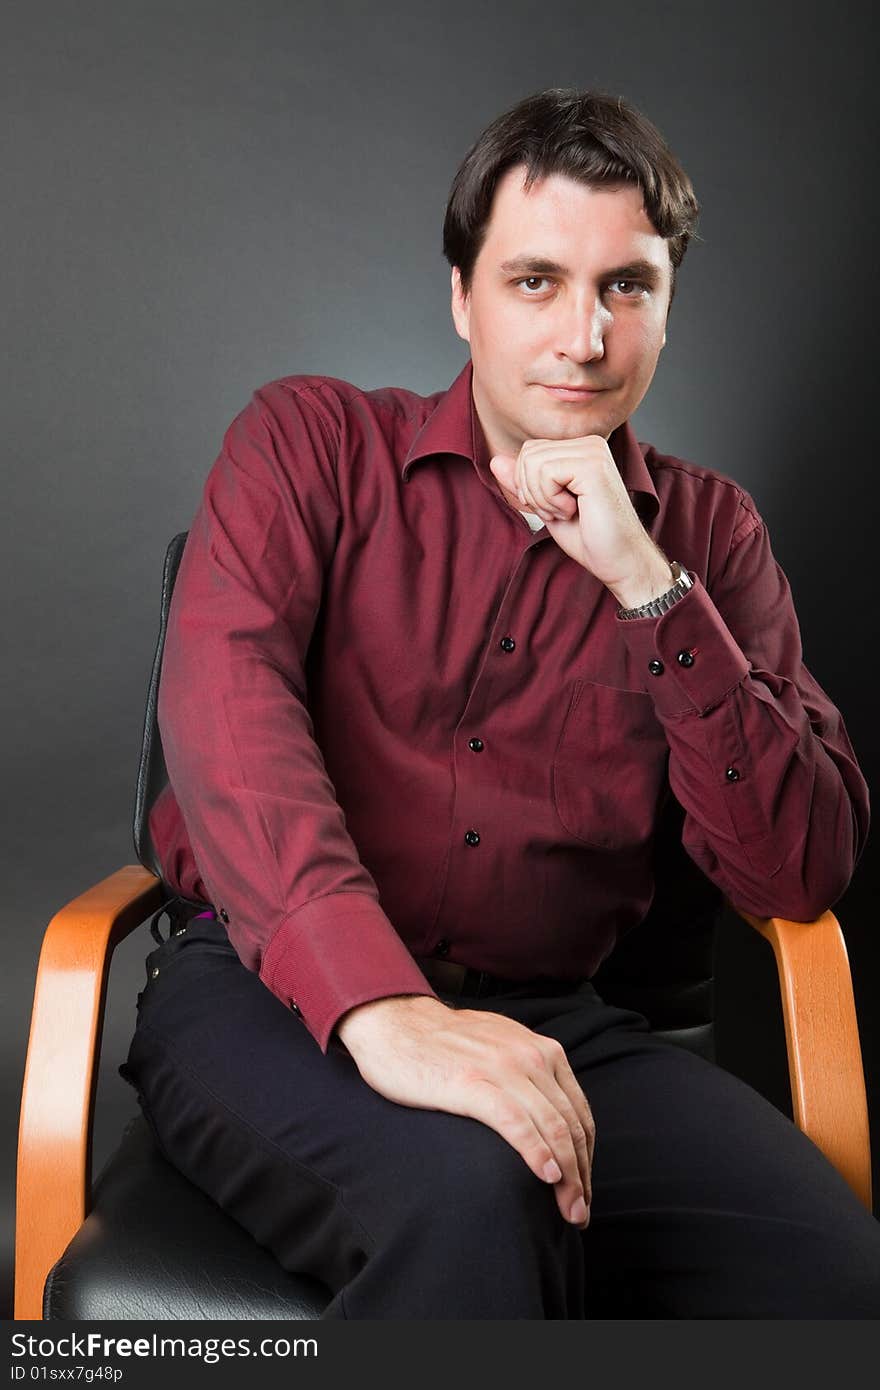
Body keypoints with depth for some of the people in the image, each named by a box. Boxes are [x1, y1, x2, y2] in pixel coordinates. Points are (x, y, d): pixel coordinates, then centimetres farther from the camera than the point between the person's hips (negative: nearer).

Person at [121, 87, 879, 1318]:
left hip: (549, 1019, 3)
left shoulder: (706, 531, 11)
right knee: (462, 1193, -36)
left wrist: (648, 583, -10)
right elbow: (224, 703, -14)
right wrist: (380, 1008, -30)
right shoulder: (313, 440, 6)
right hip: (275, 990, -2)